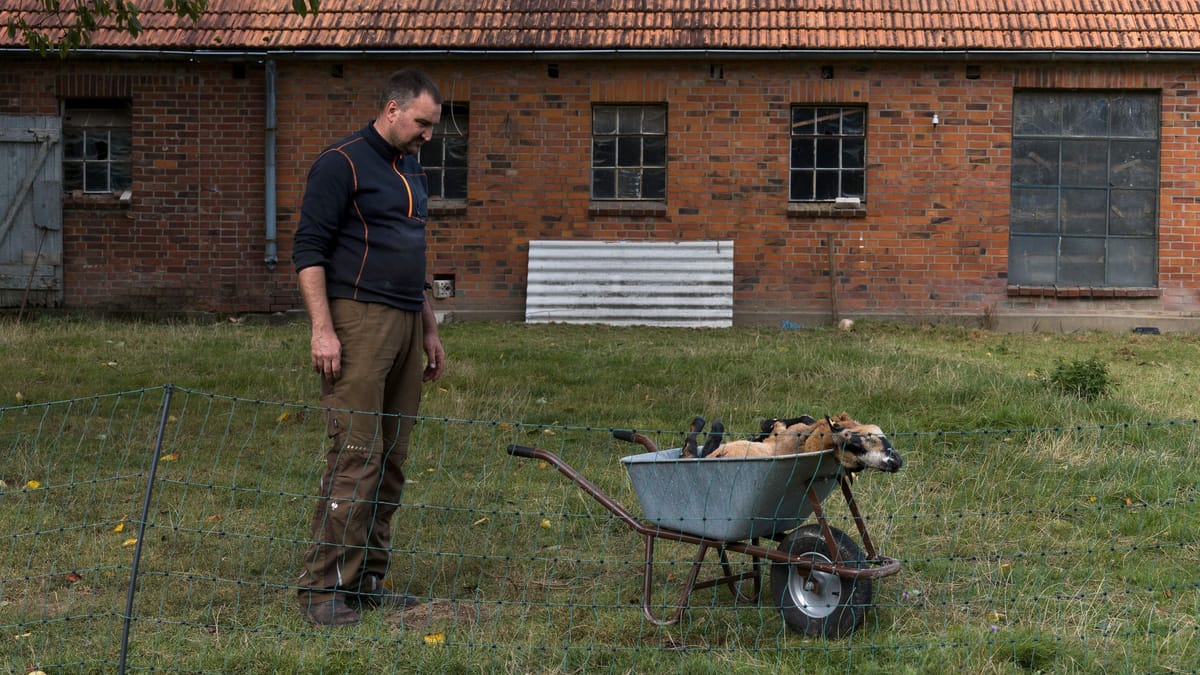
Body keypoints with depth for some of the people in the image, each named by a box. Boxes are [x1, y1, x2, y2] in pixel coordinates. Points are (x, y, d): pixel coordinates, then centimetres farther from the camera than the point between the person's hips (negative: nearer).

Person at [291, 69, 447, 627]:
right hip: (358, 320, -8)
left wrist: (429, 330, 24)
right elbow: (309, 250, -12)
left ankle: (367, 580, 14)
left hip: (406, 325, 9)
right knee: (356, 455, -12)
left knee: (390, 460, 8)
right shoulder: (342, 163, -7)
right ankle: (323, 589, -8)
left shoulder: (411, 170, 20)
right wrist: (322, 329, -19)